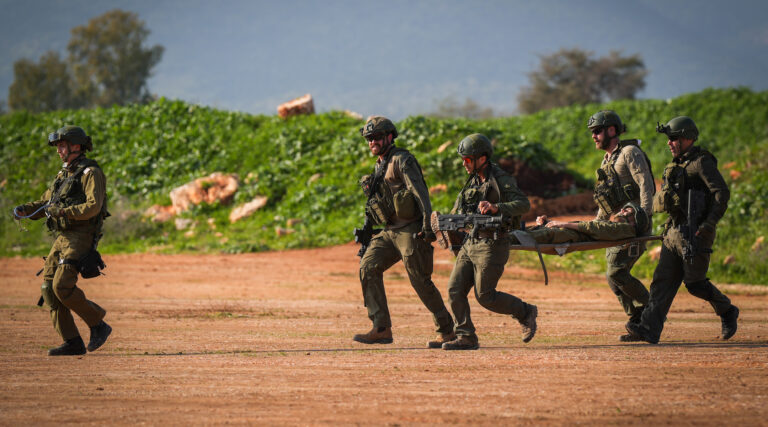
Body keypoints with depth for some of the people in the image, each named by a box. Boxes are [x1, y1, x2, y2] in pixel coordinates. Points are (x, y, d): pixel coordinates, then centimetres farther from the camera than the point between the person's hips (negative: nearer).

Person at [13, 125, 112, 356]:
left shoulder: (91, 173, -7)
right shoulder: (63, 174, 21)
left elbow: (93, 206, -19)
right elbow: (45, 203, 23)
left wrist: (62, 211, -27)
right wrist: (24, 210, 4)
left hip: (80, 238, -9)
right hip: (61, 239, 9)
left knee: (62, 285, -20)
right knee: (48, 287, -1)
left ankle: (98, 324, -3)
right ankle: (73, 343, 1)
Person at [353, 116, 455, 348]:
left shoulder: (402, 160, -8)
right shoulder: (379, 167, 18)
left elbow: (420, 192, -17)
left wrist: (427, 225, -26)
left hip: (410, 230, -8)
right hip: (390, 232, 8)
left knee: (420, 281, -7)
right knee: (368, 267, -7)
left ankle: (447, 331, 6)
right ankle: (381, 329, -8)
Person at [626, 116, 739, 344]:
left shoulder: (701, 162, -9)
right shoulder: (677, 165, 17)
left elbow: (722, 193, -16)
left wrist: (709, 224, -20)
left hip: (694, 233, -8)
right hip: (675, 230, 8)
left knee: (695, 282, -5)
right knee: (663, 279, -2)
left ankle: (727, 312, 18)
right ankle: (649, 328, -8)